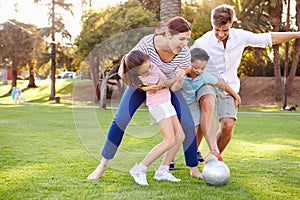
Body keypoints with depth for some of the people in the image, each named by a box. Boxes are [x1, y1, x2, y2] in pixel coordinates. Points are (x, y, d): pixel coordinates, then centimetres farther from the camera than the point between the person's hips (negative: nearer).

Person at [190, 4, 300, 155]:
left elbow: (270, 38, 5)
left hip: (229, 86, 3)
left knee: (228, 125, -12)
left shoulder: (240, 36, -7)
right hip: (207, 82, -3)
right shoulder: (202, 43, -15)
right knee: (208, 103, -37)